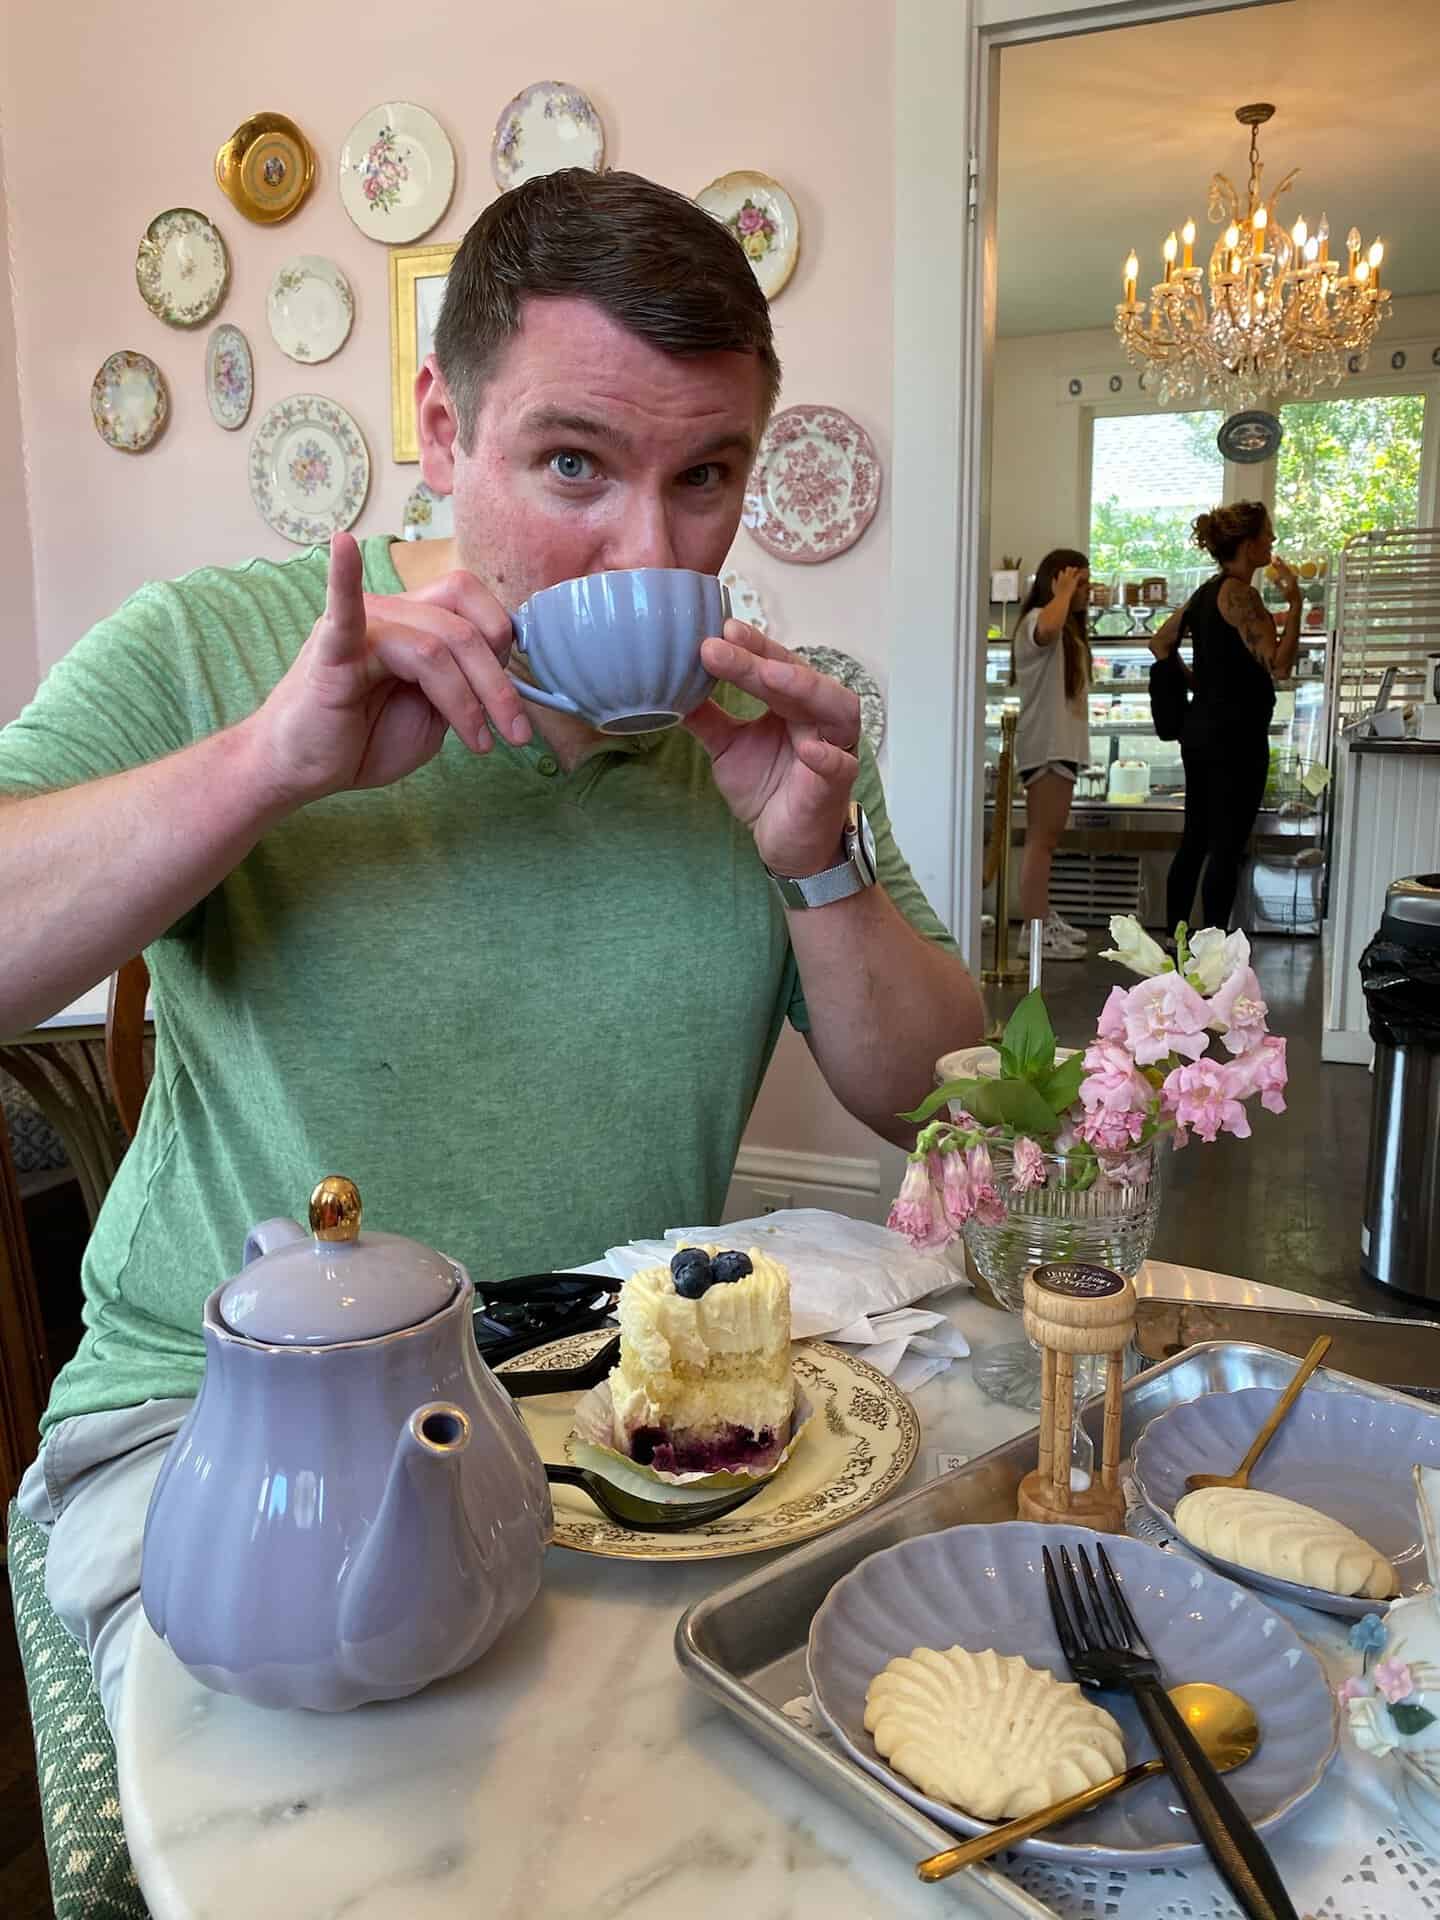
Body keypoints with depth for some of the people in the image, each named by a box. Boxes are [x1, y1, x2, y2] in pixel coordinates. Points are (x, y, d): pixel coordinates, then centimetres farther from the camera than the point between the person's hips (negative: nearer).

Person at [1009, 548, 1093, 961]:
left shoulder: (1068, 628, 23)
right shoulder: (1037, 619, -10)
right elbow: (1048, 629, -36)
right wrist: (1063, 593, -21)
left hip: (1060, 744, 11)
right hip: (1045, 746, -11)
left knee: (1046, 838, 15)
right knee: (1041, 838, -12)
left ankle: (1043, 919, 24)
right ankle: (1034, 931, -14)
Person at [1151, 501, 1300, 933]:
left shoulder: (1207, 593, 13)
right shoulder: (1239, 594, -14)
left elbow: (1160, 644, 24)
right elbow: (1278, 664, -19)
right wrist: (1294, 605, -14)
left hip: (1200, 731, 10)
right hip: (1235, 736, -9)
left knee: (1194, 841, 13)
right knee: (1226, 849, -5)